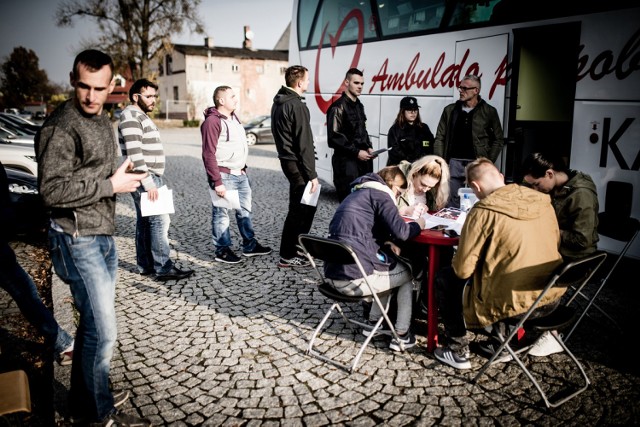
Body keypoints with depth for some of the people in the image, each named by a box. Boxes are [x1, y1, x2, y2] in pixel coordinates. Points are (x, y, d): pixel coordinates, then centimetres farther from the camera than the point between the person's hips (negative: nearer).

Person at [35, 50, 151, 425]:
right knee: (102, 331, -5)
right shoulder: (61, 127, -15)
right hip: (78, 240, -9)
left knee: (93, 326, 17)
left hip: (104, 237, 9)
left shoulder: (102, 120, 13)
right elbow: (52, 190, -22)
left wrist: (124, 179, 12)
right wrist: (111, 185, -19)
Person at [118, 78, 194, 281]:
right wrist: (149, 183, -23)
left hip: (151, 178, 10)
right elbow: (134, 154, -21)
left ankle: (145, 265, 18)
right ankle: (163, 268, -8)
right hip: (145, 179, -10)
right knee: (159, 220, -11)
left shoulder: (141, 116, 20)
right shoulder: (131, 117, -13)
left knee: (145, 222, 12)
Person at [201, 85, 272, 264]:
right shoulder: (212, 121, -14)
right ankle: (222, 250, 11)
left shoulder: (234, 118, 15)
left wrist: (243, 168, 18)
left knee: (245, 210, 15)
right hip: (224, 175, -9)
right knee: (222, 213, 1)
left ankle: (250, 245, 26)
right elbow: (209, 154, -18)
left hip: (240, 174, 9)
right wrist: (217, 182, -21)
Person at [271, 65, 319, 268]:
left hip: (286, 159, 10)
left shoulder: (278, 102, 13)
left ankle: (298, 247, 27)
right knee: (301, 208, -3)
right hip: (297, 163, -10)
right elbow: (304, 143, -19)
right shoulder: (297, 106, -17)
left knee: (305, 205, 18)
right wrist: (312, 174, -17)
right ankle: (288, 256, 3)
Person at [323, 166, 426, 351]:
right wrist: (417, 225, 5)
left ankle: (374, 322, 33)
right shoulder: (379, 193, -5)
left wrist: (384, 243, 13)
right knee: (407, 273, 18)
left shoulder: (357, 194, 22)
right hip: (354, 277, -9)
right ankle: (401, 336, 20)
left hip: (334, 273, 9)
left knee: (391, 266, 32)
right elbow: (400, 231, -17)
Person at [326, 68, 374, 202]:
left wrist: (369, 148, 6)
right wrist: (356, 152, -16)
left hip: (363, 160, 8)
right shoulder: (338, 107, -10)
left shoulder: (359, 105, 16)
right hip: (346, 162, -8)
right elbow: (334, 137, -16)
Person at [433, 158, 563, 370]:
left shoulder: (483, 212, -17)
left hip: (513, 300, -7)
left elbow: (462, 269, -15)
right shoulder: (542, 201, 1)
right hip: (551, 296, 7)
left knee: (444, 279, 12)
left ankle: (458, 351, 19)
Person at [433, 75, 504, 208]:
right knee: (452, 201, 5)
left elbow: (498, 139, 6)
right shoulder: (450, 110, 8)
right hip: (454, 163, 2)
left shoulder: (489, 112, 2)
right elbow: (440, 138, 8)